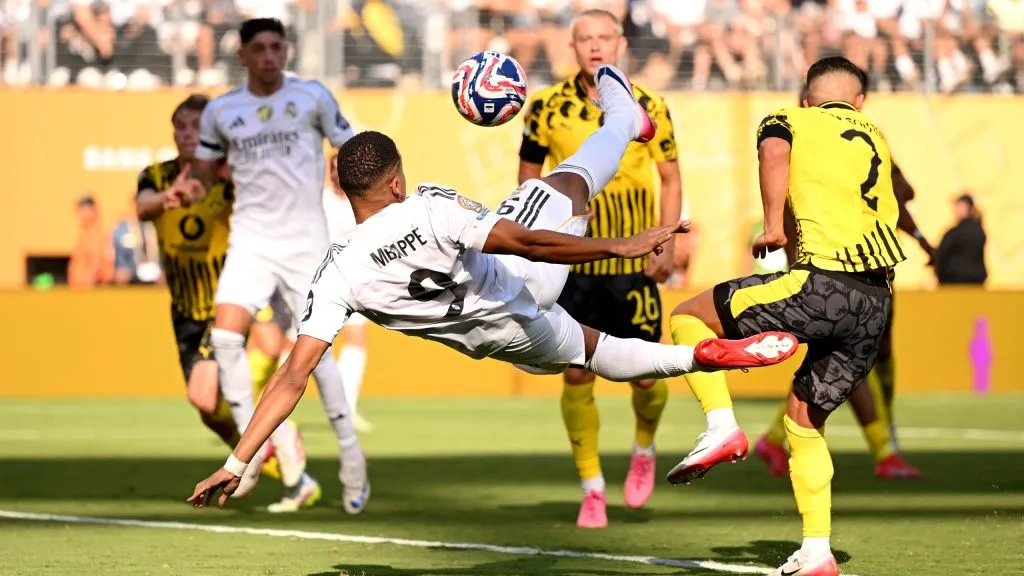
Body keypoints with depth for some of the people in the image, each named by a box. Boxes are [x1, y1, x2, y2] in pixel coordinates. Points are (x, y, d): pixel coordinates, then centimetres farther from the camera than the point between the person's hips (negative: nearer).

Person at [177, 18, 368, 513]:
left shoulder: (313, 97, 1)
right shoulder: (221, 111, 7)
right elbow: (205, 168, 18)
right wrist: (194, 188, -5)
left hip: (306, 242, -2)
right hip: (251, 240, 2)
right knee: (225, 337, -17)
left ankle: (350, 456, 10)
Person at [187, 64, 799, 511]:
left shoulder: (337, 277, -23)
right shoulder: (431, 211, -34)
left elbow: (294, 378, -26)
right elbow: (528, 242, -33)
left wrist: (237, 462, -23)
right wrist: (622, 247, -28)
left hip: (498, 338, 4)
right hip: (525, 289, -4)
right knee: (568, 182, 20)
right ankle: (623, 119, 49)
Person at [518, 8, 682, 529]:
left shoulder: (649, 108, -4)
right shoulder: (548, 107, -5)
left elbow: (670, 178, 4)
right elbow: (528, 175, 7)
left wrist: (666, 245, -6)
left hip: (633, 264, 0)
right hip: (571, 263, 0)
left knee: (645, 375, 1)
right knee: (577, 376, -3)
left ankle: (644, 450, 33)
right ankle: (592, 490, 9)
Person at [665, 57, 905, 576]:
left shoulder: (788, 121, 11)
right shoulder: (875, 138, 25)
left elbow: (774, 152, -14)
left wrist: (772, 225, -15)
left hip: (821, 286, -6)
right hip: (877, 303, 6)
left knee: (689, 317, 10)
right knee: (805, 418, 19)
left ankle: (722, 428, -9)